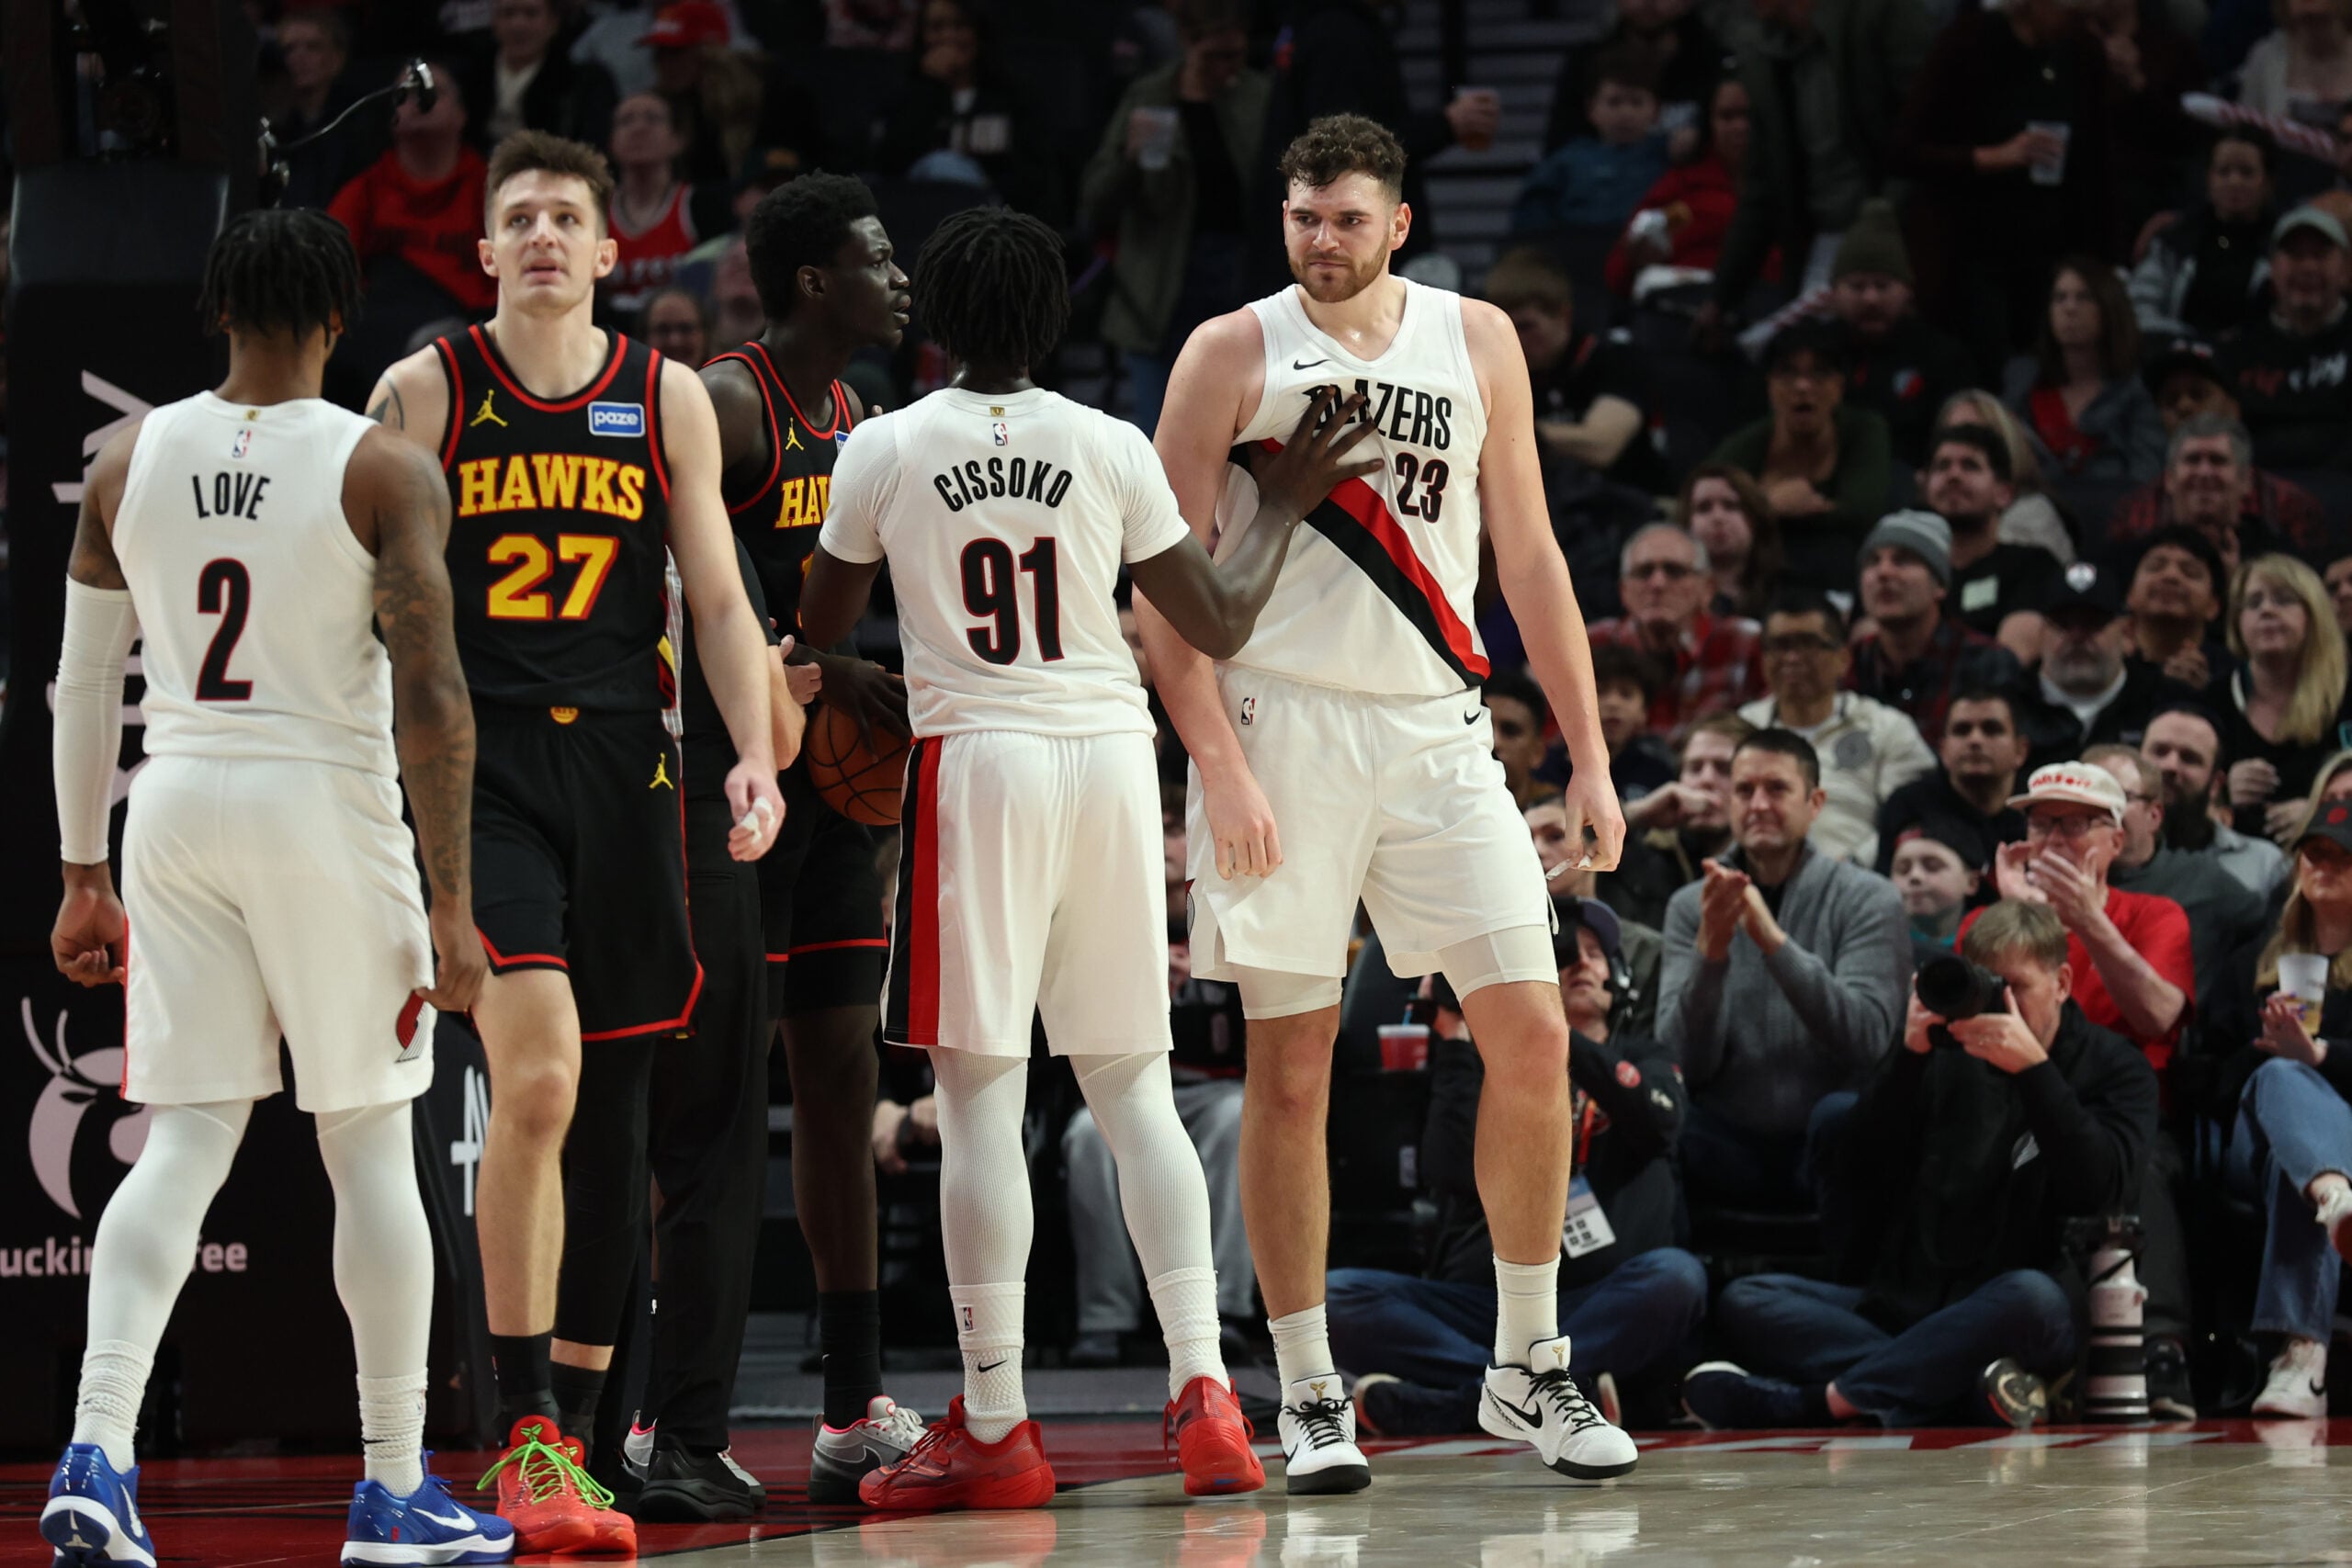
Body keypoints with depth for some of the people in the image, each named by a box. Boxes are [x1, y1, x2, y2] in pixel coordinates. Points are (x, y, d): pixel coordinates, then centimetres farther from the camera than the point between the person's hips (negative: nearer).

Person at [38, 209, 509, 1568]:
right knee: (372, 1151, 8)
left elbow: (84, 686, 8)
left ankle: (98, 1454, -11)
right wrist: (453, 906, -7)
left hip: (176, 802, 3)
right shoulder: (383, 472, -8)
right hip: (329, 807, -3)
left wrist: (84, 877, 17)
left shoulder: (131, 460, 4)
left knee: (184, 1146, 6)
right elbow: (433, 704, -12)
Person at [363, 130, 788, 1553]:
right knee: (537, 1077, -21)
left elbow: (719, 597, 10)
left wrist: (758, 755, -3)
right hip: (477, 762, -4)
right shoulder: (424, 395, 2)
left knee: (611, 1117, 6)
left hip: (623, 765, 4)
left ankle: (572, 1446, 16)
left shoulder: (667, 401, 9)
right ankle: (526, 1436, -15)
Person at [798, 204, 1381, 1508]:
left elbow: (819, 630, 10)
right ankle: (1201, 1390, 2)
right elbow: (1220, 623, 9)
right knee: (1133, 1088, 11)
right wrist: (1285, 503, 22)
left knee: (980, 1094, -1)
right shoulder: (1111, 449, 3)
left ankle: (993, 1428, -3)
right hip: (1112, 757, 3)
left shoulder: (885, 448, -1)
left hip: (976, 763, -3)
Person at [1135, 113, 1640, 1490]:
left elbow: (1527, 554, 13)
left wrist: (1590, 754, 8)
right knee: (1292, 1068, -1)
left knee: (1533, 1038, -4)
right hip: (1280, 725, -3)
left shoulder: (1478, 341, 8)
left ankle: (1529, 1371, 9)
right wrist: (1221, 765, -14)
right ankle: (1307, 1394, 8)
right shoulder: (1235, 355, -1)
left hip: (1435, 730, 3)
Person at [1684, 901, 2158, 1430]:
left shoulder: (2115, 1071, 6)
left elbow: (2102, 1192, -13)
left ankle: (1821, 1400, -39)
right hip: (1903, 1303, 4)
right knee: (1744, 1301, -18)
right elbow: (1850, 1174, 2)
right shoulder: (1944, 1057, 13)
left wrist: (2033, 1068, -17)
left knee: (2033, 1298, -39)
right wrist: (1909, 1058, -7)